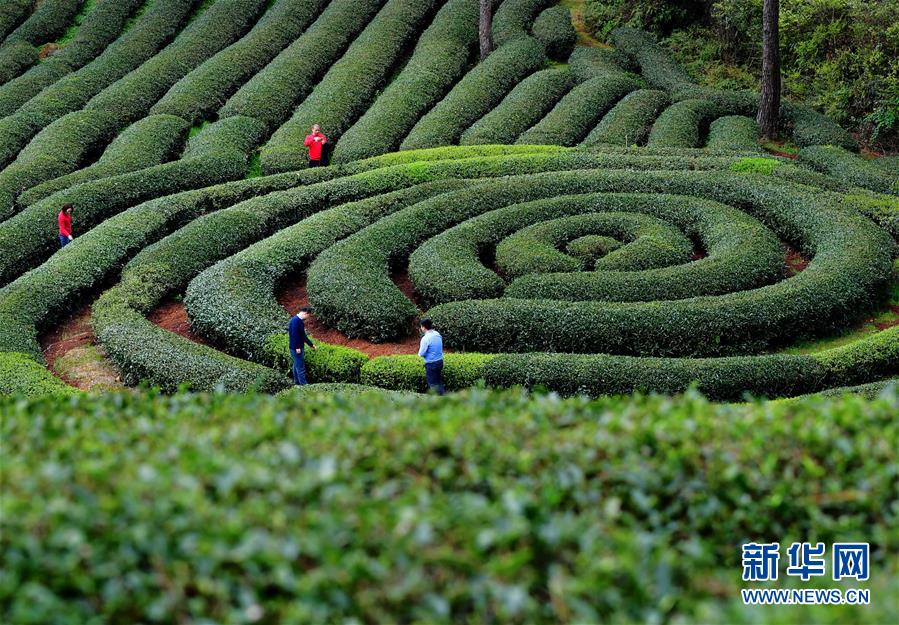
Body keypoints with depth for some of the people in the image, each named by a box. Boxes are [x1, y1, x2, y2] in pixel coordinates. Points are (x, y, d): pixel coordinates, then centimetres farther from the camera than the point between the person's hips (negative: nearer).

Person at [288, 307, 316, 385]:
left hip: (298, 347, 10)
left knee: (297, 365, 17)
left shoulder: (300, 321, 13)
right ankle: (303, 384, -6)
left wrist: (311, 345, 26)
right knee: (300, 367, -7)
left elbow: (303, 335, 21)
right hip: (296, 348, -10)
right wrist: (297, 347, -24)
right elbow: (294, 334, -24)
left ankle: (297, 383, 25)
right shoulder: (295, 320, -18)